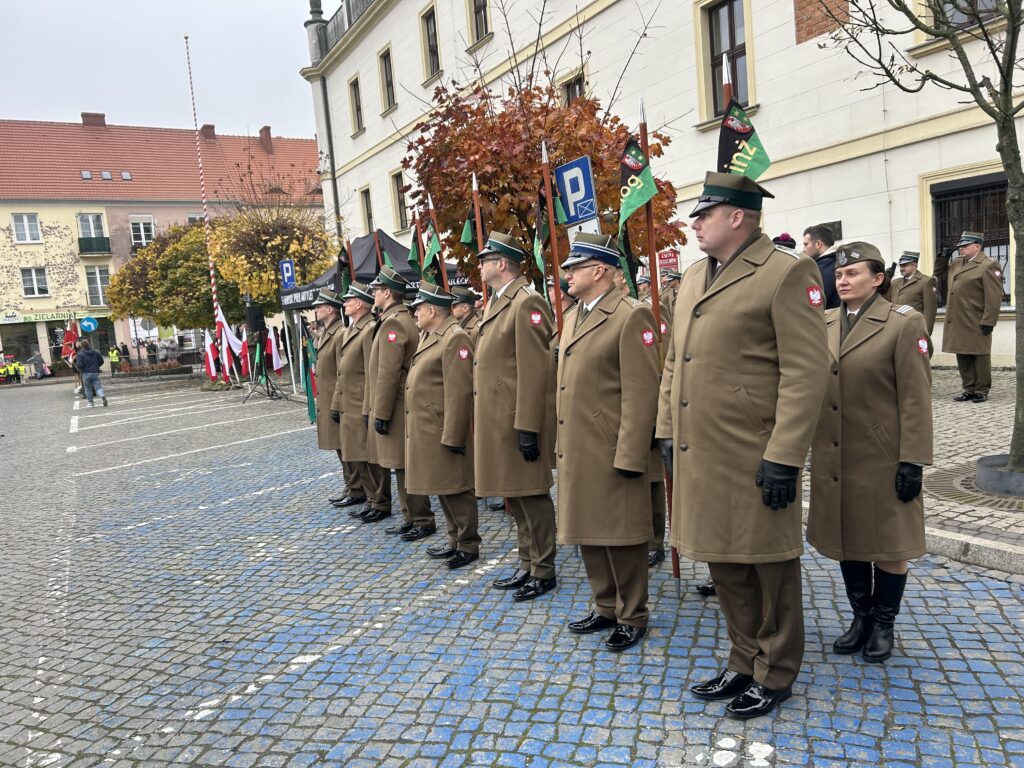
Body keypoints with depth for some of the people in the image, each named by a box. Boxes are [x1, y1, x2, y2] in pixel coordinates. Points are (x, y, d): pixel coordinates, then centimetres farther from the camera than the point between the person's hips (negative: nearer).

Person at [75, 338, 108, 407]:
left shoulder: (80, 354, -8)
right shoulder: (96, 353, 6)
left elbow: (79, 365, -15)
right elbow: (101, 361, 10)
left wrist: (76, 361, 7)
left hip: (86, 374, -3)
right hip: (95, 373, 3)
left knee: (88, 389, 12)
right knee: (98, 387, 1)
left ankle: (91, 402, 17)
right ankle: (102, 395, -30)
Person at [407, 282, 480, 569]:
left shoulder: (455, 338, -17)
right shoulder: (431, 336, 14)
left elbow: (459, 393, -21)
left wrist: (452, 437, -22)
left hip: (445, 432, -10)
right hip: (428, 430, 10)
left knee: (456, 490, 1)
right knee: (443, 489, 18)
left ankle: (468, 546, 14)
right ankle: (455, 538, 30)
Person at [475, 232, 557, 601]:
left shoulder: (527, 302, -14)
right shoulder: (496, 303, 16)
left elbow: (535, 370, -20)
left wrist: (527, 428, -22)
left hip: (518, 419, -10)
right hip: (497, 419, 10)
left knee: (531, 496, 2)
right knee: (515, 496, 17)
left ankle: (544, 572, 15)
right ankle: (528, 564, 30)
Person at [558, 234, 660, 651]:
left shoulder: (631, 315, -12)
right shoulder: (573, 317, 14)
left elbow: (641, 393, -17)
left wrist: (629, 456, -19)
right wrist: (561, 445, 16)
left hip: (611, 453, -8)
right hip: (576, 451, 8)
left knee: (620, 537, 5)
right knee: (588, 533, 17)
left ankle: (632, 617, 23)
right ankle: (605, 607, 34)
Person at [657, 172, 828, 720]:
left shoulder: (787, 273, -10)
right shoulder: (693, 277, 14)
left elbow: (806, 372, -15)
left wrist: (784, 457, -18)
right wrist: (667, 431, 13)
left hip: (754, 461, -7)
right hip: (699, 456, 8)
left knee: (770, 568, 10)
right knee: (724, 565, 18)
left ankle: (775, 675, 29)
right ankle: (744, 662, 37)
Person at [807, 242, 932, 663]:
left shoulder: (904, 323, -7)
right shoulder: (823, 324, 7)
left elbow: (916, 399, -10)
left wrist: (912, 461, -13)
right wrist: (805, 445, 10)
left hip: (881, 459, -5)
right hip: (832, 459, 5)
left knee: (887, 544, 9)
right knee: (845, 540, 14)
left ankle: (884, 624, 28)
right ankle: (861, 617, 32)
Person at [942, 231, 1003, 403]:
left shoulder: (989, 266, -8)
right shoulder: (956, 266, 15)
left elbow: (994, 297, -13)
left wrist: (988, 322, -18)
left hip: (976, 324, -7)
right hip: (957, 323, 7)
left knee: (980, 356, 2)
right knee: (963, 358, 10)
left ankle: (982, 391, 12)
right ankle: (969, 389, 19)